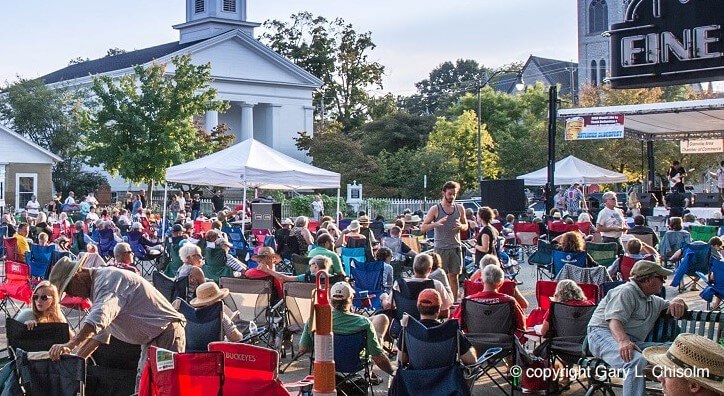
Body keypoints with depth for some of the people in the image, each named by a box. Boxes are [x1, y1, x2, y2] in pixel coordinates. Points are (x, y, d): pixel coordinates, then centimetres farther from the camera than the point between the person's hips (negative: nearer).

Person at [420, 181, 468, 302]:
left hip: (456, 247, 3)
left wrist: (461, 226, -7)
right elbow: (423, 228, -4)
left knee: (454, 277, 6)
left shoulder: (460, 208, 8)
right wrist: (436, 224, -23)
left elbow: (466, 226, 18)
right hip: (440, 248, -3)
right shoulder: (435, 209, -2)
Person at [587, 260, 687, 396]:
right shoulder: (626, 292, -4)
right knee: (637, 361, -39)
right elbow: (615, 321, -18)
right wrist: (623, 341, -39)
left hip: (633, 342, 8)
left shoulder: (653, 301, 27)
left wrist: (676, 302, 13)